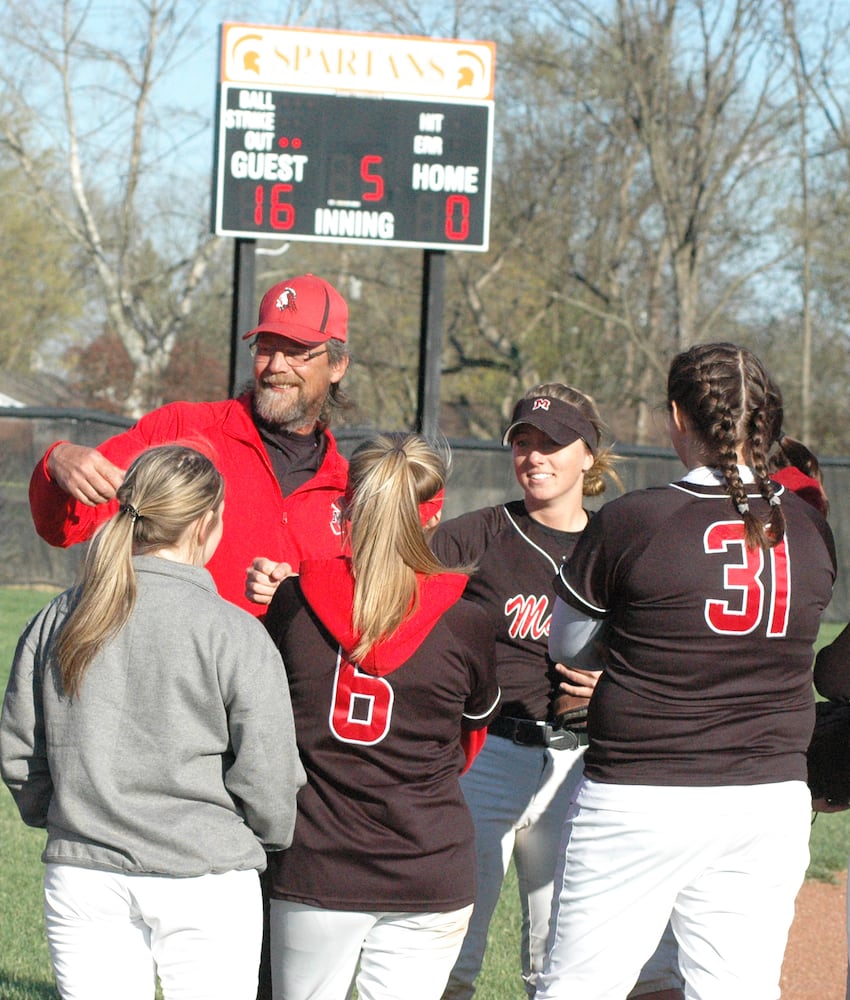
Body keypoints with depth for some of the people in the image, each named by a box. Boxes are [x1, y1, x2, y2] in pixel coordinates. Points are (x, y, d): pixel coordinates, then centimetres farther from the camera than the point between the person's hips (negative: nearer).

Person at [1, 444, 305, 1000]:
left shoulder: (58, 620, 3)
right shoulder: (237, 635, -10)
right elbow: (265, 776, -8)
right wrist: (271, 837, 12)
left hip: (82, 882, 4)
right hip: (205, 887, -4)